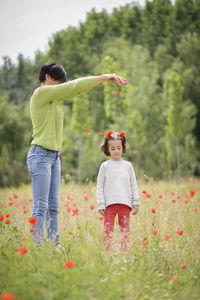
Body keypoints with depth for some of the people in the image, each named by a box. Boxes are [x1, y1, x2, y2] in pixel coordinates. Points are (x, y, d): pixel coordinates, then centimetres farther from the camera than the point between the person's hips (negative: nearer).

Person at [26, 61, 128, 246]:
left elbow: (78, 89, 15)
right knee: (40, 207, -8)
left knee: (53, 206, 10)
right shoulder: (41, 93, -11)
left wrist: (106, 78, 5)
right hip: (41, 155, -10)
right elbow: (74, 86, -14)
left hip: (54, 156, 10)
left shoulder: (54, 96, 15)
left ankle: (55, 245, 15)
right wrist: (104, 77, -7)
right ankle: (37, 247, -5)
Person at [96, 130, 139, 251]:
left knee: (125, 228, 3)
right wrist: (101, 205, -2)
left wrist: (136, 203, 6)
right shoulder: (105, 166, 6)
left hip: (125, 203, 1)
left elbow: (134, 185, 13)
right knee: (108, 229, -5)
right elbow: (100, 186, 5)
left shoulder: (128, 166, 10)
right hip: (109, 203, -1)